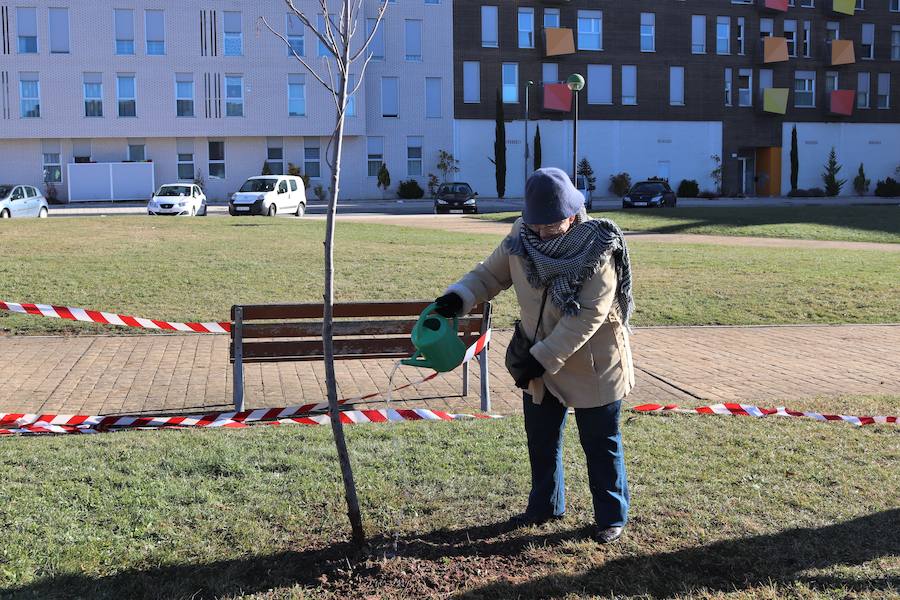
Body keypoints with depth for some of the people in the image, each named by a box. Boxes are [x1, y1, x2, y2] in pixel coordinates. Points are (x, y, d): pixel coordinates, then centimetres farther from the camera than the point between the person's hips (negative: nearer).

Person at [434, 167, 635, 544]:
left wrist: (543, 358, -30)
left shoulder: (598, 252, -24)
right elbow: (491, 274, 1)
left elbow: (587, 316, -28)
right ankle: (545, 506, 40)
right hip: (538, 362, 6)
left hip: (592, 367, -6)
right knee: (541, 440, 20)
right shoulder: (522, 240, -9)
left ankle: (612, 516, 28)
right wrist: (460, 296, -19)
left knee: (600, 445, 9)